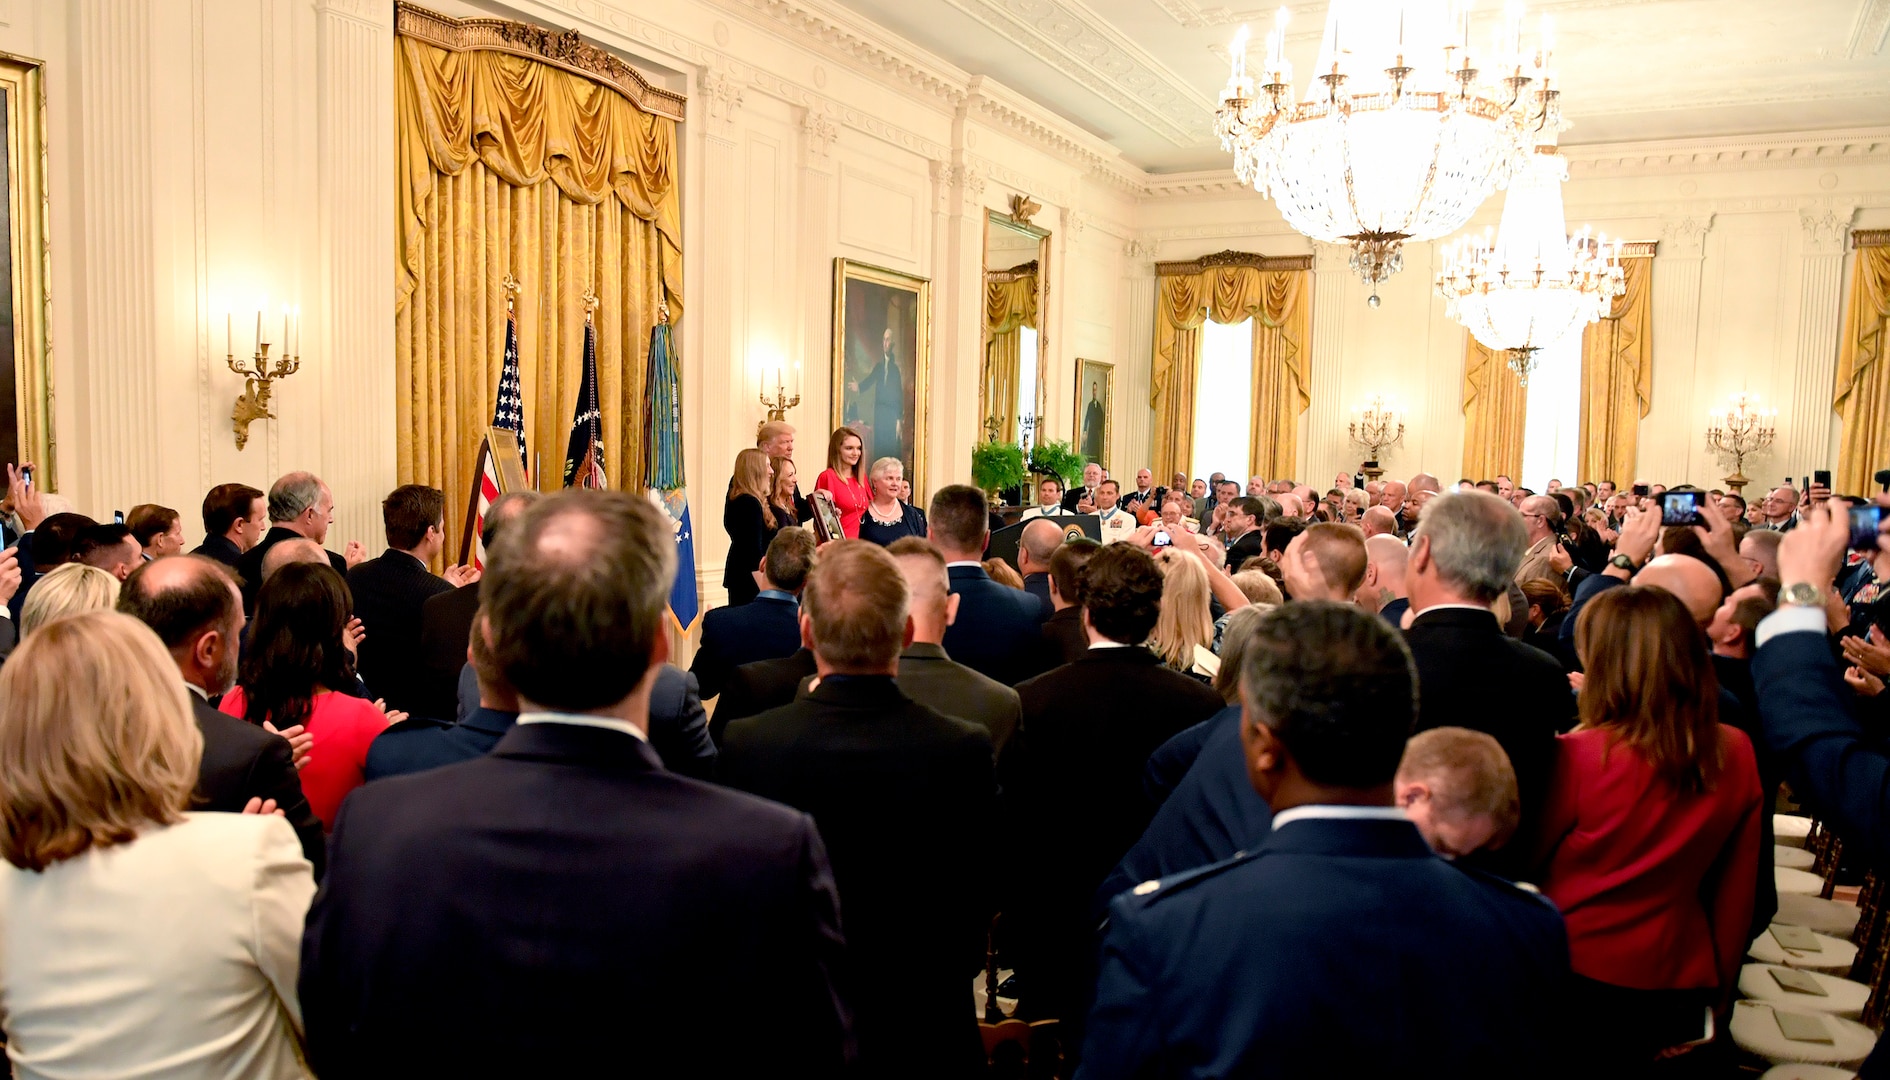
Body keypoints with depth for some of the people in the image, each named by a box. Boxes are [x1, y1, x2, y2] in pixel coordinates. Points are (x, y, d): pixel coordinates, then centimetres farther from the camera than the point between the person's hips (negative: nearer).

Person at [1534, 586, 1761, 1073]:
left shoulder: (1579, 755, -20)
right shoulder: (1736, 755, -5)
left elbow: (1524, 862, -8)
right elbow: (1737, 886, 3)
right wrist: (1717, 988, 13)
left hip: (1576, 969, -4)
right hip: (1678, 984, 5)